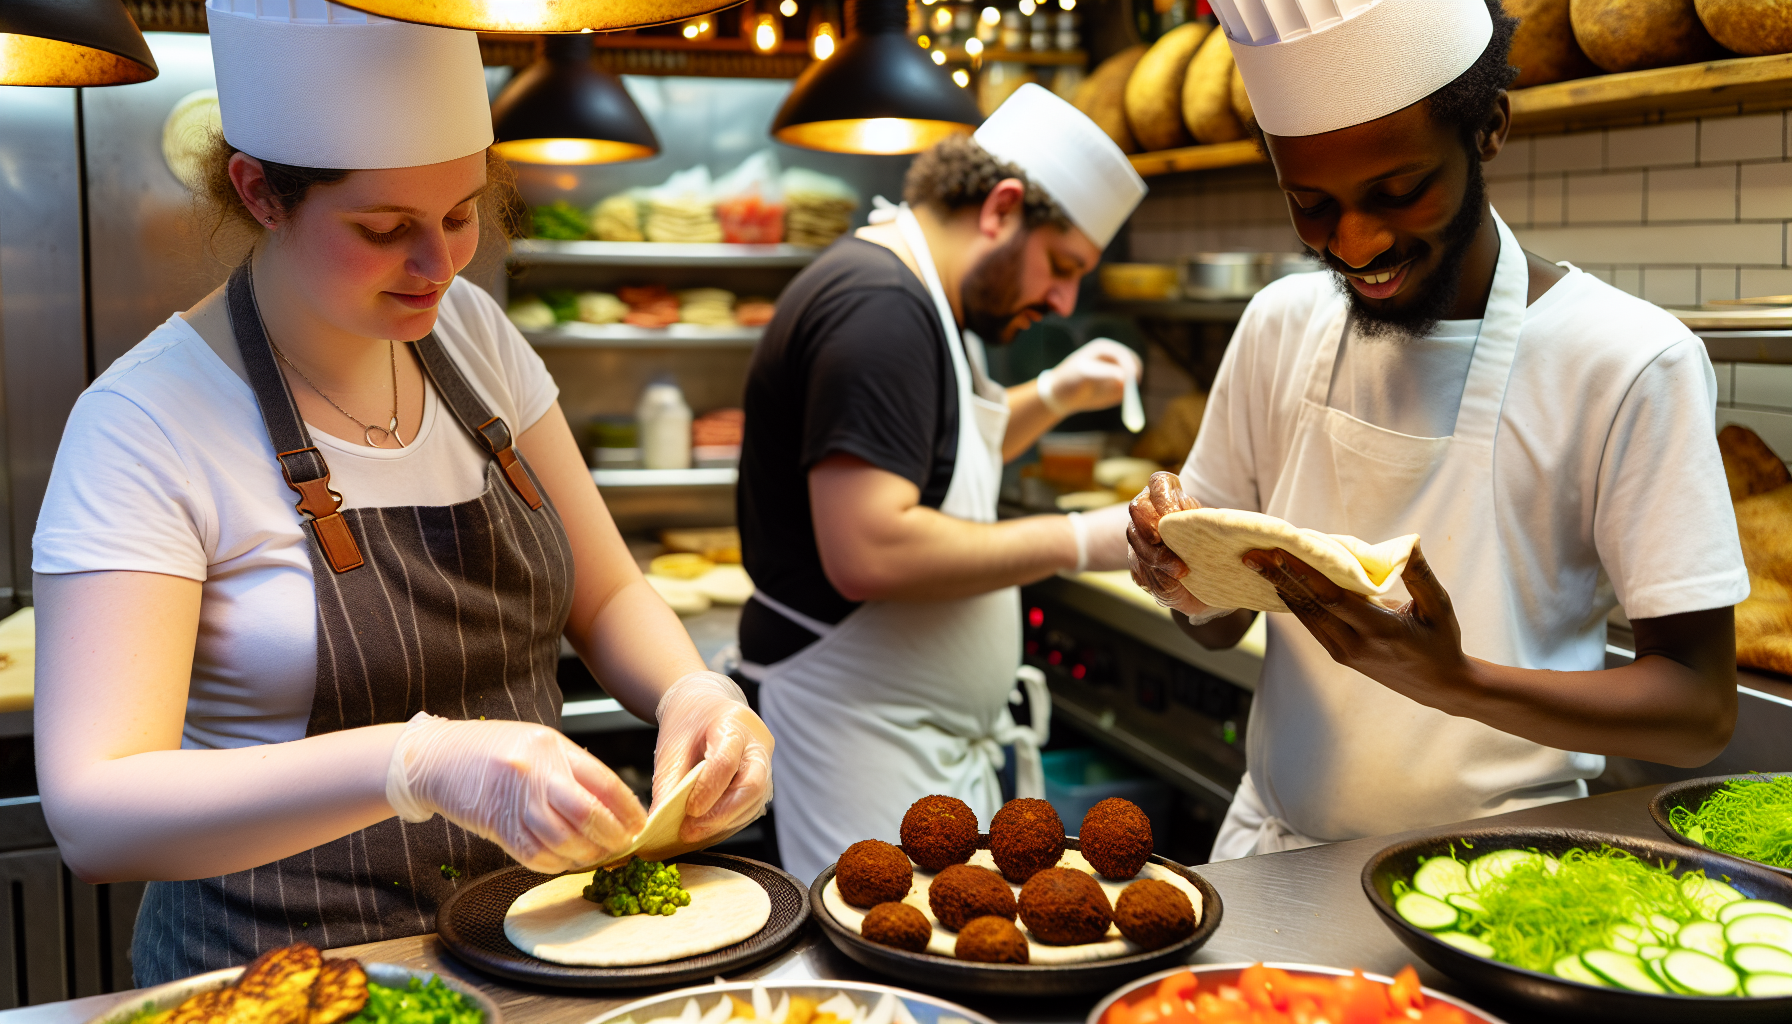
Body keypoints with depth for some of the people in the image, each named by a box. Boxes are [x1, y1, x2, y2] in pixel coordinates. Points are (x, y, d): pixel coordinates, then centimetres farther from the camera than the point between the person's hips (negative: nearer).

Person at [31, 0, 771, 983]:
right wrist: (422, 763, -36)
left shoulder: (471, 332, 6)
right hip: (290, 968, -4)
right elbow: (92, 812, -22)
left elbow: (607, 596, 12)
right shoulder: (142, 424, -15)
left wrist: (690, 690, -11)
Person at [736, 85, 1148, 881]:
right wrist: (1076, 541, -20)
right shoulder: (878, 303, -20)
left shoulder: (917, 301, 13)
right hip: (865, 725, -11)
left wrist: (1054, 395, 14)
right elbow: (869, 554, -29)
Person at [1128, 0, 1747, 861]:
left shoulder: (1632, 364, -11)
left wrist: (1457, 684, -26)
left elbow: (1700, 708, -10)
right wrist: (1185, 582, -12)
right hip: (1270, 851, 4)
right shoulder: (1279, 326, 4)